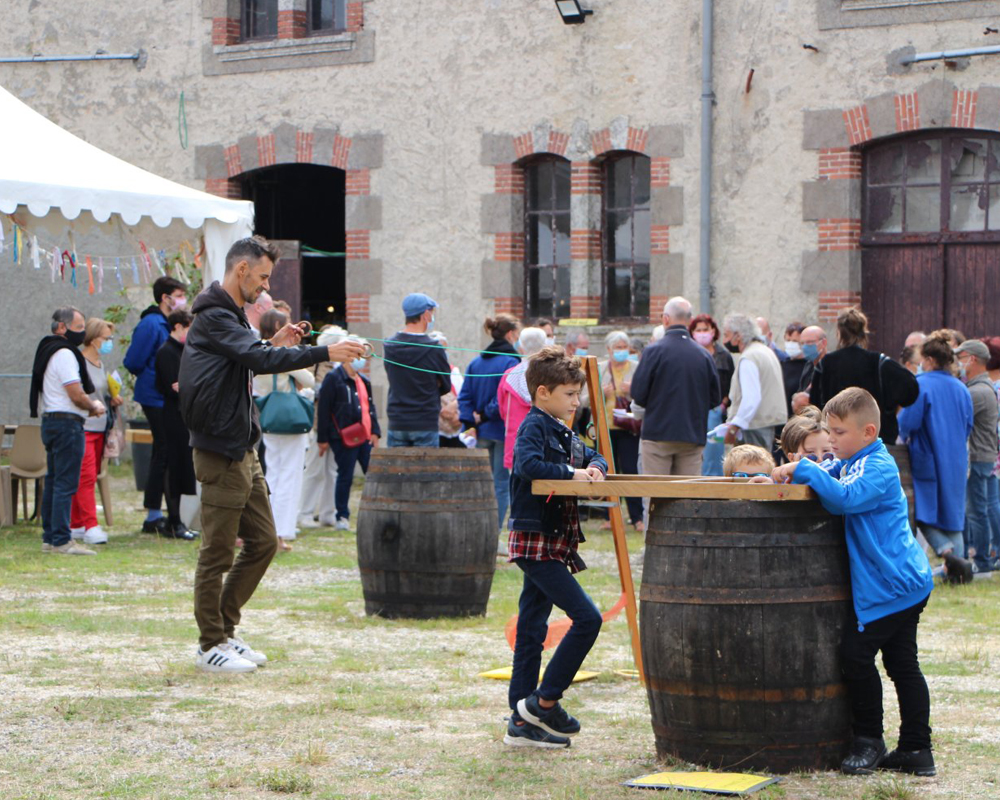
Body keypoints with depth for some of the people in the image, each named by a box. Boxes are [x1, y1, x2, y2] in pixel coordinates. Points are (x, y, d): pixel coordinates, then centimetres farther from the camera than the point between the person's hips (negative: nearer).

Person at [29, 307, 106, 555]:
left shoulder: (48, 351, 18)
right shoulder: (65, 355, -14)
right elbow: (77, 395, -19)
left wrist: (89, 406, 11)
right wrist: (95, 407, 0)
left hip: (51, 420, 10)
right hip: (67, 423, -10)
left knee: (53, 481, 12)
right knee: (66, 483, -10)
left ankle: (49, 538, 16)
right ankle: (61, 541, -11)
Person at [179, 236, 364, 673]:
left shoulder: (228, 315, 17)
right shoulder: (213, 317, -16)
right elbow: (260, 361, -29)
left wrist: (271, 345, 6)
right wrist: (325, 353, -32)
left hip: (242, 449, 10)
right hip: (220, 452, -10)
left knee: (263, 542, 12)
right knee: (217, 551, -2)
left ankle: (224, 628, 21)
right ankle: (211, 645, 5)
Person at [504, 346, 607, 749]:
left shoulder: (564, 433, 18)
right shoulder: (534, 426, -11)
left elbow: (591, 456, 30)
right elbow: (528, 464, -28)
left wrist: (595, 467, 8)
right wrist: (571, 473, -19)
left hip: (551, 545, 10)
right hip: (536, 542, -10)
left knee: (531, 631, 9)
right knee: (587, 618, -13)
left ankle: (523, 722, 12)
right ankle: (544, 701, -6)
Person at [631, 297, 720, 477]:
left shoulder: (654, 351, -9)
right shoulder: (703, 355, 1)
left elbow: (638, 394, -10)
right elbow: (715, 399, 5)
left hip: (658, 434, -3)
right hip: (693, 437, 3)